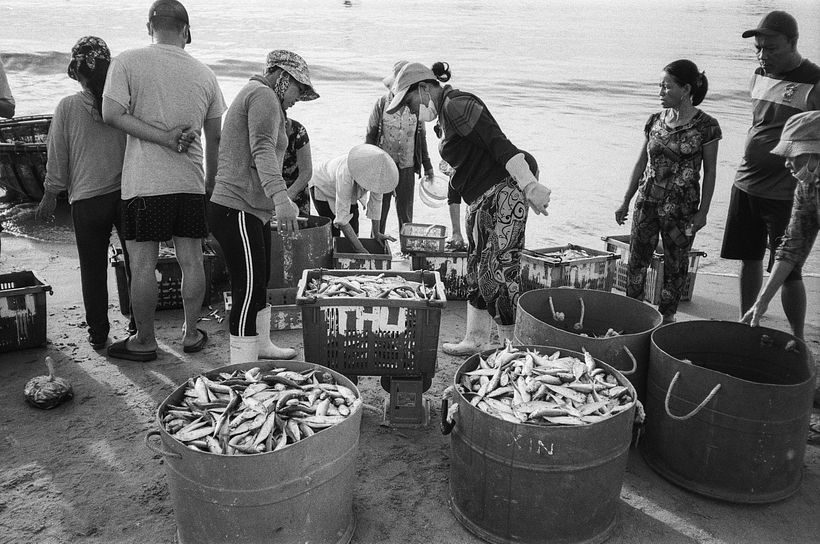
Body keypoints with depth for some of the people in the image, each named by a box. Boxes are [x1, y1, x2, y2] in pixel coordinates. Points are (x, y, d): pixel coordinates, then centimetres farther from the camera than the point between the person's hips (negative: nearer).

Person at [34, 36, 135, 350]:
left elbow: (57, 160, -2)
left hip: (87, 199, -1)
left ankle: (98, 334, 19)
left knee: (93, 270, 11)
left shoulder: (67, 107, -7)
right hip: (128, 194, 1)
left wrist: (49, 197, 10)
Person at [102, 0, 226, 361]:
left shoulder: (128, 62, -1)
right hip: (190, 182, 4)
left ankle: (145, 342, 14)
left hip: (144, 182, -3)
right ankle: (191, 334, 21)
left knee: (143, 265, 4)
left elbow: (112, 114, -11)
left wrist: (163, 138, -9)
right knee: (191, 261, 10)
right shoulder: (204, 74, 8)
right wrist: (210, 181, 20)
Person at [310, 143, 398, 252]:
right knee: (333, 235, -11)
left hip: (351, 191, 5)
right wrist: (360, 249, -43)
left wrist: (376, 233, -10)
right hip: (323, 187, -5)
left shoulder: (378, 171, -30)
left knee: (353, 233, 0)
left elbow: (376, 202, -14)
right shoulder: (346, 174, -45)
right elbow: (342, 218, -43)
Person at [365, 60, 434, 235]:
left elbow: (421, 136, 12)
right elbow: (370, 135, 1)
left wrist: (427, 165, 14)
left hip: (407, 167, 2)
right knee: (379, 210, 7)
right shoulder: (382, 102, -3)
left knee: (405, 212, 8)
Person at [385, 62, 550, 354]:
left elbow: (499, 144, -23)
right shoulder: (446, 111, 19)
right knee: (477, 271, 16)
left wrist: (530, 185, -32)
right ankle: (474, 341, 27)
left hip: (502, 193, -11)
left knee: (497, 275, -9)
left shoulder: (456, 105, -13)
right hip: (481, 199, 11)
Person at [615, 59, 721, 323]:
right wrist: (626, 202, 11)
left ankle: (667, 315, 23)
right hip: (647, 202, 4)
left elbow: (710, 172, -3)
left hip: (682, 207, -3)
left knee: (675, 264, 7)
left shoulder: (705, 126, -7)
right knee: (637, 259, 5)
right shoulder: (655, 121, 4)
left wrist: (703, 211, -6)